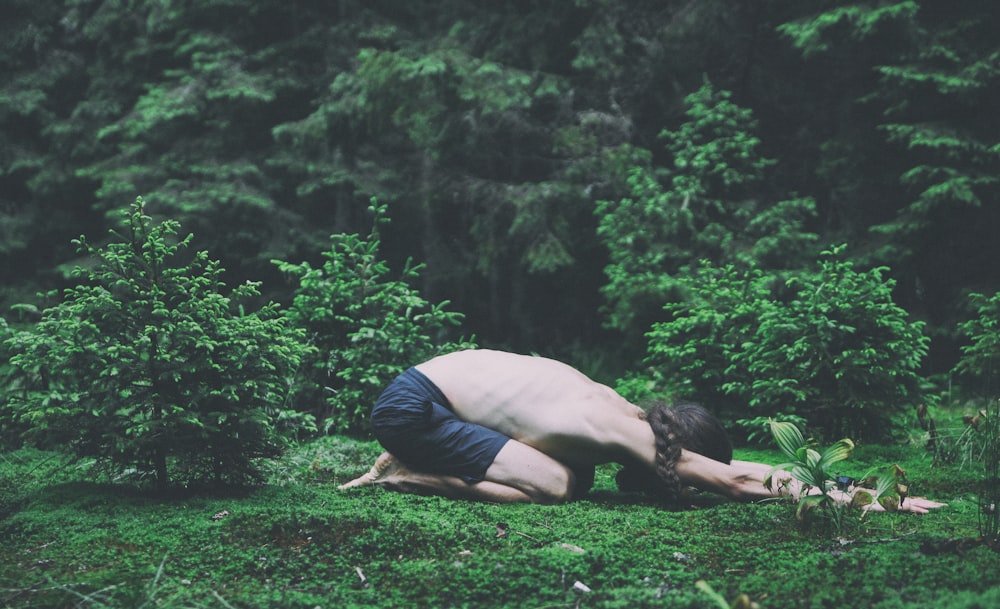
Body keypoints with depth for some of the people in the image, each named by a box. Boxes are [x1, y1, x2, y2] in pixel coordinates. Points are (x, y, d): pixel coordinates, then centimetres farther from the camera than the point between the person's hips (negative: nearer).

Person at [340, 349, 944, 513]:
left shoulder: (624, 410, 2)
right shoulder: (618, 432, -22)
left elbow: (733, 472, 7)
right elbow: (736, 479, -20)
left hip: (440, 379, 9)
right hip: (411, 406, -9)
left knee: (576, 477, 10)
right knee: (552, 486, -17)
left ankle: (413, 460, 14)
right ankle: (407, 476, -5)